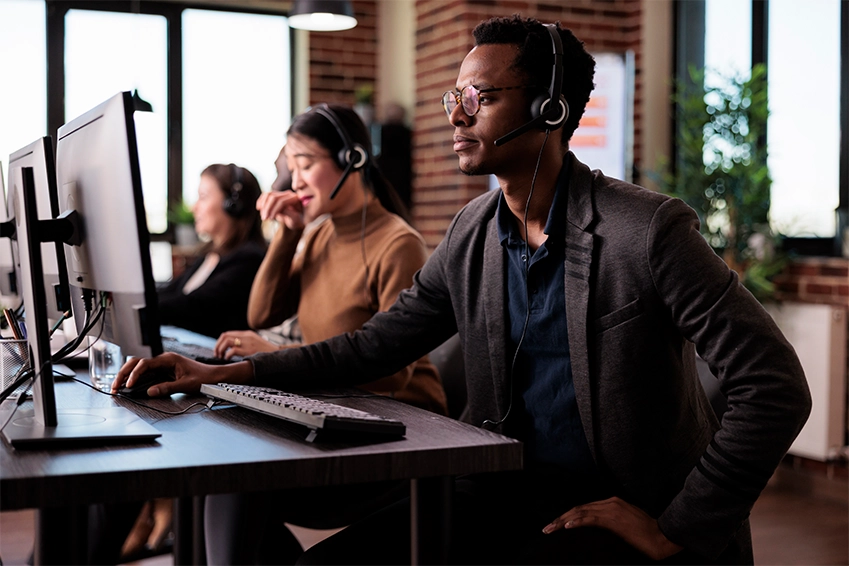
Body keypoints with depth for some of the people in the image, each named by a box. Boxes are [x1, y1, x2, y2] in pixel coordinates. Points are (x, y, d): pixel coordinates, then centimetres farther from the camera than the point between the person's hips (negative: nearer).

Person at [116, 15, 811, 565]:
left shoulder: (649, 229, -14)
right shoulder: (472, 233, 6)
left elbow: (777, 387, -15)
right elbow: (375, 345, 12)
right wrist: (222, 373, 1)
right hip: (503, 495, 5)